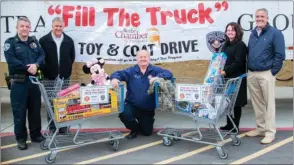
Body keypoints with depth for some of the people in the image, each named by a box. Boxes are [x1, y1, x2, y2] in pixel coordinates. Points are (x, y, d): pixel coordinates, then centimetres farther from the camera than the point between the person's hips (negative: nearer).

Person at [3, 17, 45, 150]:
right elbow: (11, 60, -15)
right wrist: (28, 68, -16)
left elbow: (42, 55, 4)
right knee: (19, 111, 2)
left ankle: (36, 134, 26)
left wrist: (36, 65, -16)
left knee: (35, 109, 12)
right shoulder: (10, 42, -4)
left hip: (34, 80, 5)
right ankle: (21, 138, 14)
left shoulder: (34, 41, 12)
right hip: (18, 82, -4)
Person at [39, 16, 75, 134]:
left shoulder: (69, 40, 4)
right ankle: (52, 127, 16)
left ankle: (64, 127, 17)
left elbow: (72, 57, 13)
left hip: (64, 78, 2)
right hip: (49, 78, -2)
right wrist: (46, 71, -3)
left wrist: (66, 70, 8)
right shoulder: (43, 40, -4)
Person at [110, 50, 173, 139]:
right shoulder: (131, 71, -1)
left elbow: (168, 74, -14)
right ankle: (135, 128, 3)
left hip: (148, 108, 1)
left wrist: (158, 77, -34)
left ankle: (142, 124, 49)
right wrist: (115, 78, -32)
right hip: (132, 105, 0)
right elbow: (118, 73, -7)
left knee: (147, 132, 9)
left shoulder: (155, 70, -3)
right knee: (123, 114, -33)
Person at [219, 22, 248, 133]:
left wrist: (226, 72, -20)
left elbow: (238, 62, -17)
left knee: (236, 103, 1)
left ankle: (235, 126, 10)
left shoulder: (240, 45, -8)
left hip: (236, 79, -7)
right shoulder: (226, 45, 16)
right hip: (226, 78, 8)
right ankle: (229, 124, 22)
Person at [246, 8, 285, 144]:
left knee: (269, 103, -1)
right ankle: (261, 128, 25)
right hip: (251, 74, 6)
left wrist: (273, 72, -11)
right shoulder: (253, 33, 13)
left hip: (266, 74, -6)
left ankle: (270, 132, 4)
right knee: (257, 103, 13)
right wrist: (248, 69, 12)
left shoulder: (275, 33, -6)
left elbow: (280, 55, -9)